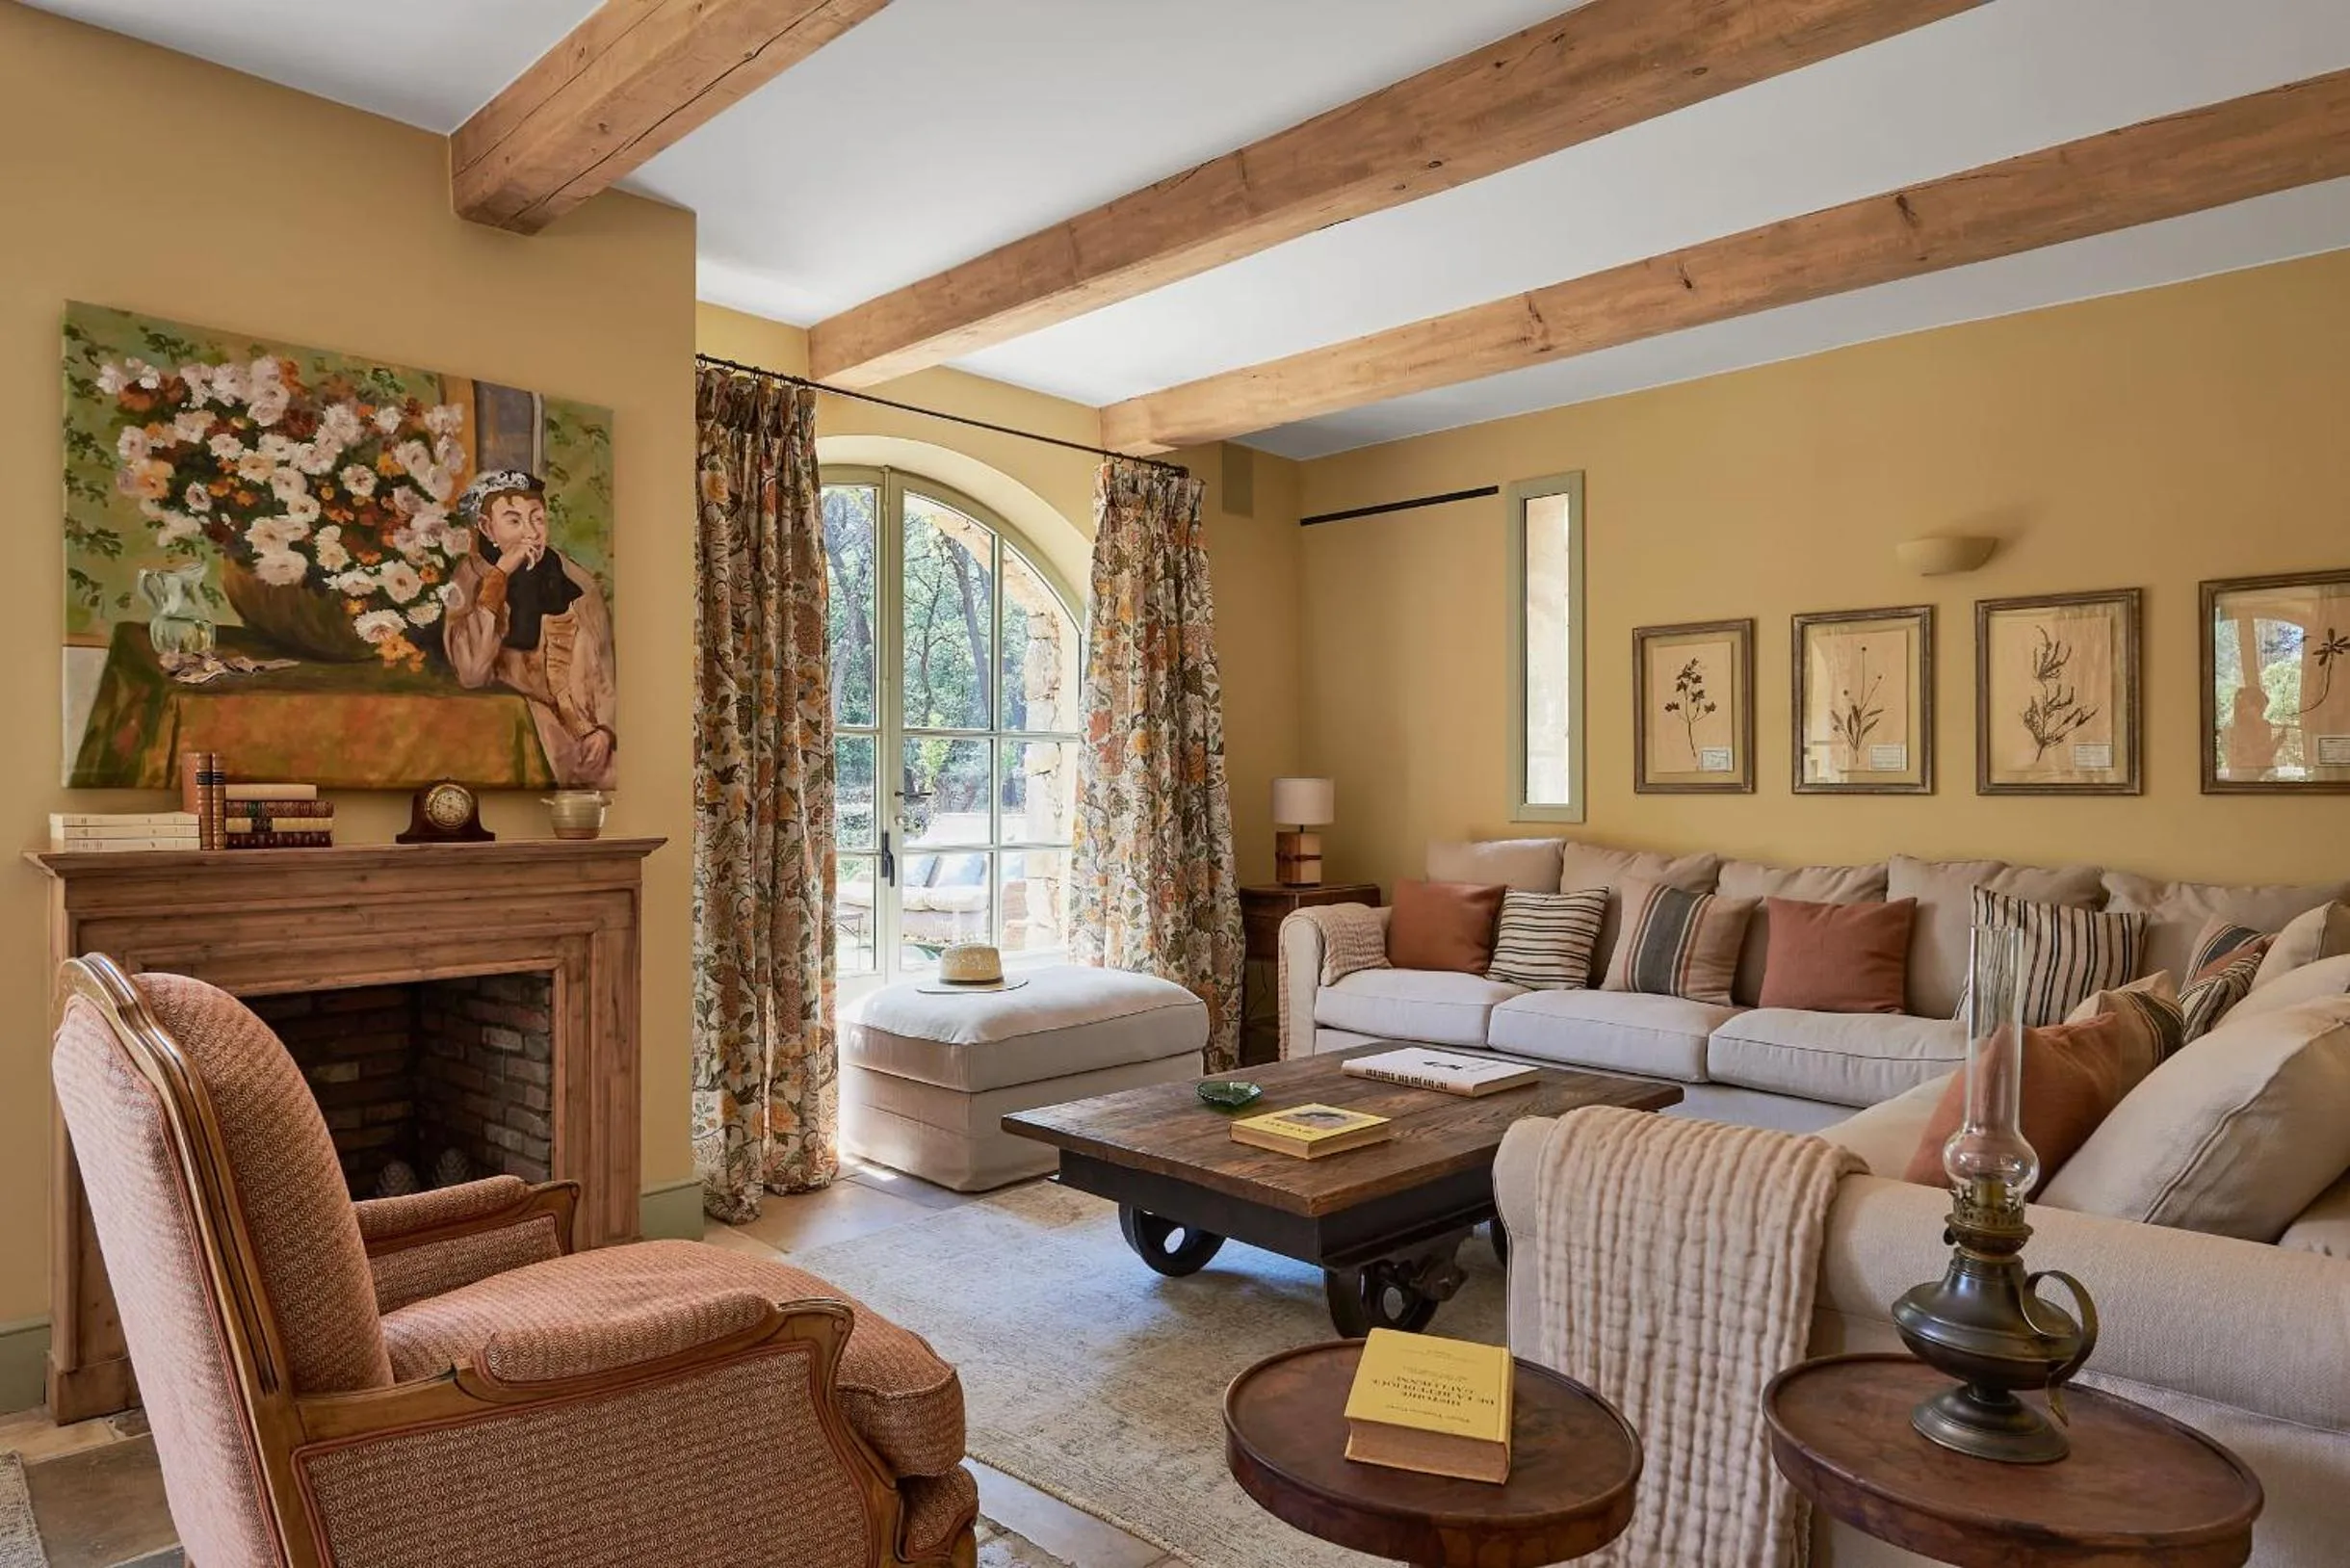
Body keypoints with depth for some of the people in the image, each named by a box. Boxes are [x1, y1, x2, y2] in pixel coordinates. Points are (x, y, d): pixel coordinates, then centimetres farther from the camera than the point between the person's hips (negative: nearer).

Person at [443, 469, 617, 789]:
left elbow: (606, 663, 9)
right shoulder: (471, 579, -1)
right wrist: (500, 575, -16)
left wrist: (604, 729, -7)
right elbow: (471, 673, -16)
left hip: (586, 726, 2)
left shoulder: (575, 581, 4)